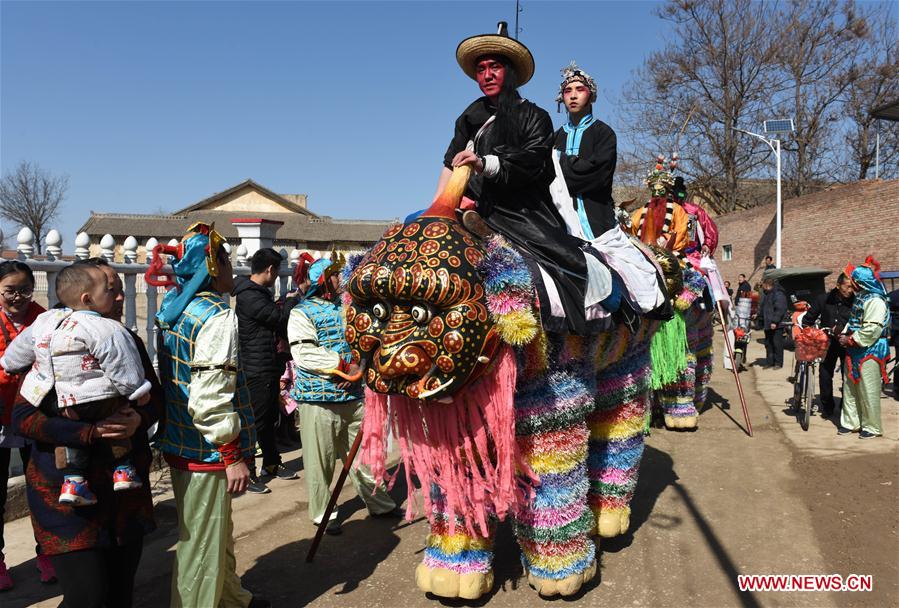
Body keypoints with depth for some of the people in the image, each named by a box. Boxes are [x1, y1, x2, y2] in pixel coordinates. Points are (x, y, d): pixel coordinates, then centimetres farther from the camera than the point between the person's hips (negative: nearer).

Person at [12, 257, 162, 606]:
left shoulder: (129, 342, 5)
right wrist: (89, 431, -25)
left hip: (126, 490, 5)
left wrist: (140, 419, -15)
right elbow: (23, 417, -13)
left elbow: (155, 397, 8)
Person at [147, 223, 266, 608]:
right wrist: (233, 456, -19)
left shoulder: (172, 310, 8)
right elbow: (211, 400, -26)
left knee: (217, 532, 24)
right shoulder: (217, 317, -20)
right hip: (206, 453, -10)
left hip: (178, 443, 10)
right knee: (203, 545, 6)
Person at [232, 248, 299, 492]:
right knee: (255, 422, -3)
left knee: (270, 417, 20)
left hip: (269, 369, 10)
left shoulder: (261, 293, 15)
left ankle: (271, 463, 33)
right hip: (256, 371, -10)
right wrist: (295, 299, -8)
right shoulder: (248, 296, -19)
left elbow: (275, 323, 21)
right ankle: (246, 474, 8)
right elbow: (279, 316, -22)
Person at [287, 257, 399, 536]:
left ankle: (379, 504, 28)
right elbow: (303, 353, -15)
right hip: (318, 399, -5)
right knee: (320, 460, 3)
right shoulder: (302, 312, -4)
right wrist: (343, 364, -17)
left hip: (353, 395, 5)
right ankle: (323, 513, 20)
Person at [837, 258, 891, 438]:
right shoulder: (860, 299, 14)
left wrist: (851, 340, -16)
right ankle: (850, 422, 22)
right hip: (855, 350, 10)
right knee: (850, 388, 13)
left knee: (868, 390, -2)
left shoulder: (876, 301, -17)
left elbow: (871, 330, -23)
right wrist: (845, 335, 4)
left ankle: (872, 427, 9)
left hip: (870, 351, -10)